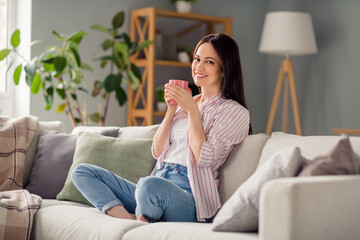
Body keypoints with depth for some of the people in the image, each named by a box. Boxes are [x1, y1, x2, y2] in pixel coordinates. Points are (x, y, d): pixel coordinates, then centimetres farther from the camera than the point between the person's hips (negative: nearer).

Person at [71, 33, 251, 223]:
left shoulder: (235, 112, 3)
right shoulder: (185, 103, 24)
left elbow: (204, 158, -11)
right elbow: (157, 152, 15)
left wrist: (193, 111, -8)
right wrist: (171, 109, 6)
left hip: (188, 193, -8)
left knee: (151, 186, -42)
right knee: (82, 172, -3)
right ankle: (128, 219, -24)